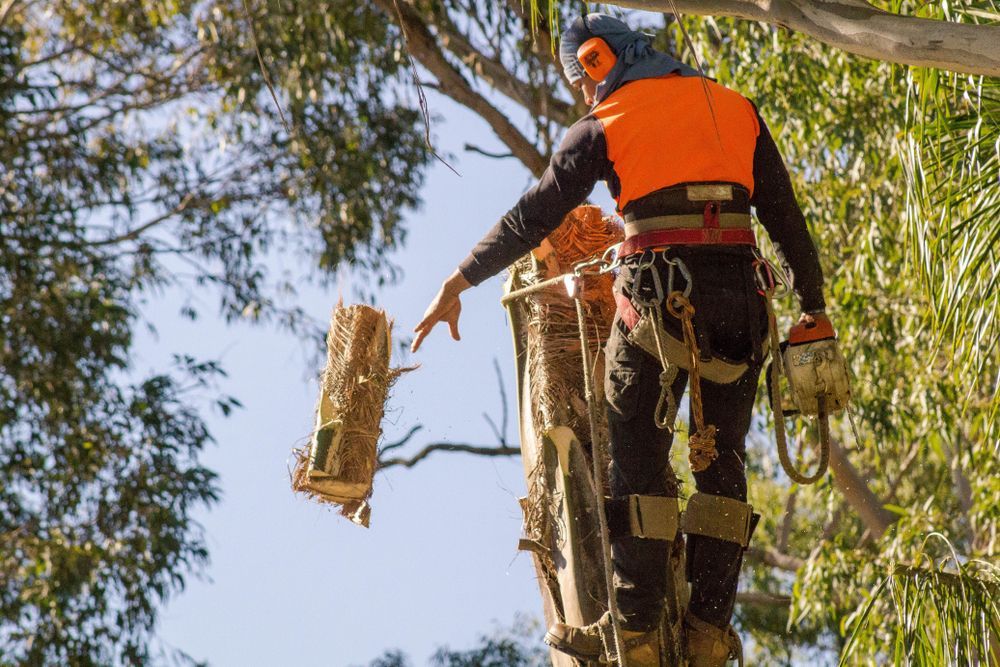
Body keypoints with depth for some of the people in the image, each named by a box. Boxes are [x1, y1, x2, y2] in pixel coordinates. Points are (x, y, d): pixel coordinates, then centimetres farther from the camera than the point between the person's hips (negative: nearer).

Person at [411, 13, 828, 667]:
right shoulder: (738, 109, 16)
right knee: (722, 457, 11)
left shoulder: (605, 125, 5)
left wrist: (457, 285, 10)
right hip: (737, 295, 4)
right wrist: (814, 308, 15)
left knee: (637, 458, 3)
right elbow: (787, 218, 13)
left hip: (656, 293, -3)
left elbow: (533, 216, 3)